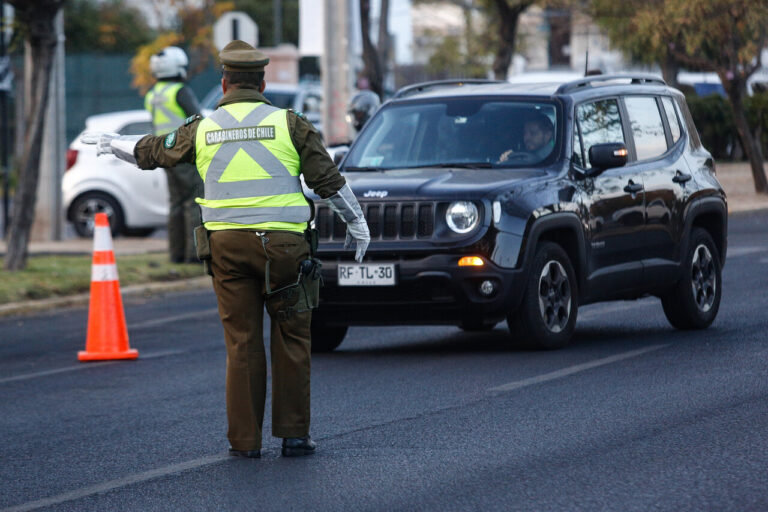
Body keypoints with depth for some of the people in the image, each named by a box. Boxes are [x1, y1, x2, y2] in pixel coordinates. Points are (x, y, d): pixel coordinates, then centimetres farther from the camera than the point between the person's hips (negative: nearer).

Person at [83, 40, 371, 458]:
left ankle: (245, 439, 7)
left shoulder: (203, 129, 7)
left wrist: (112, 144, 41)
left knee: (241, 342, 5)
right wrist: (357, 225, 15)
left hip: (226, 243, 2)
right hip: (281, 242, -2)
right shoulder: (288, 123, 1)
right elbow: (328, 180, 2)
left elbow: (151, 152, 21)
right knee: (291, 337, 7)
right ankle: (293, 434, 5)